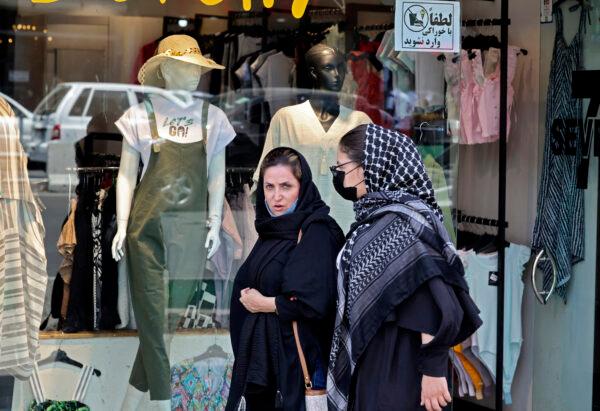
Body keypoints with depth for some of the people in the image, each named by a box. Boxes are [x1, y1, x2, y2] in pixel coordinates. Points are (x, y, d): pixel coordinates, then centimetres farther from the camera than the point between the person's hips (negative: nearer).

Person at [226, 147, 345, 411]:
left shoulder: (317, 233, -13)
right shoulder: (273, 231, 12)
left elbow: (314, 303, -22)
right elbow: (246, 286, 19)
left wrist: (263, 304, -10)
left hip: (298, 359, -8)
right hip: (262, 356, 8)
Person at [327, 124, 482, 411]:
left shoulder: (399, 224, -19)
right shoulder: (376, 219, 9)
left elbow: (438, 304, -24)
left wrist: (433, 369, -23)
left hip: (396, 373, -9)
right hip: (371, 364, 9)